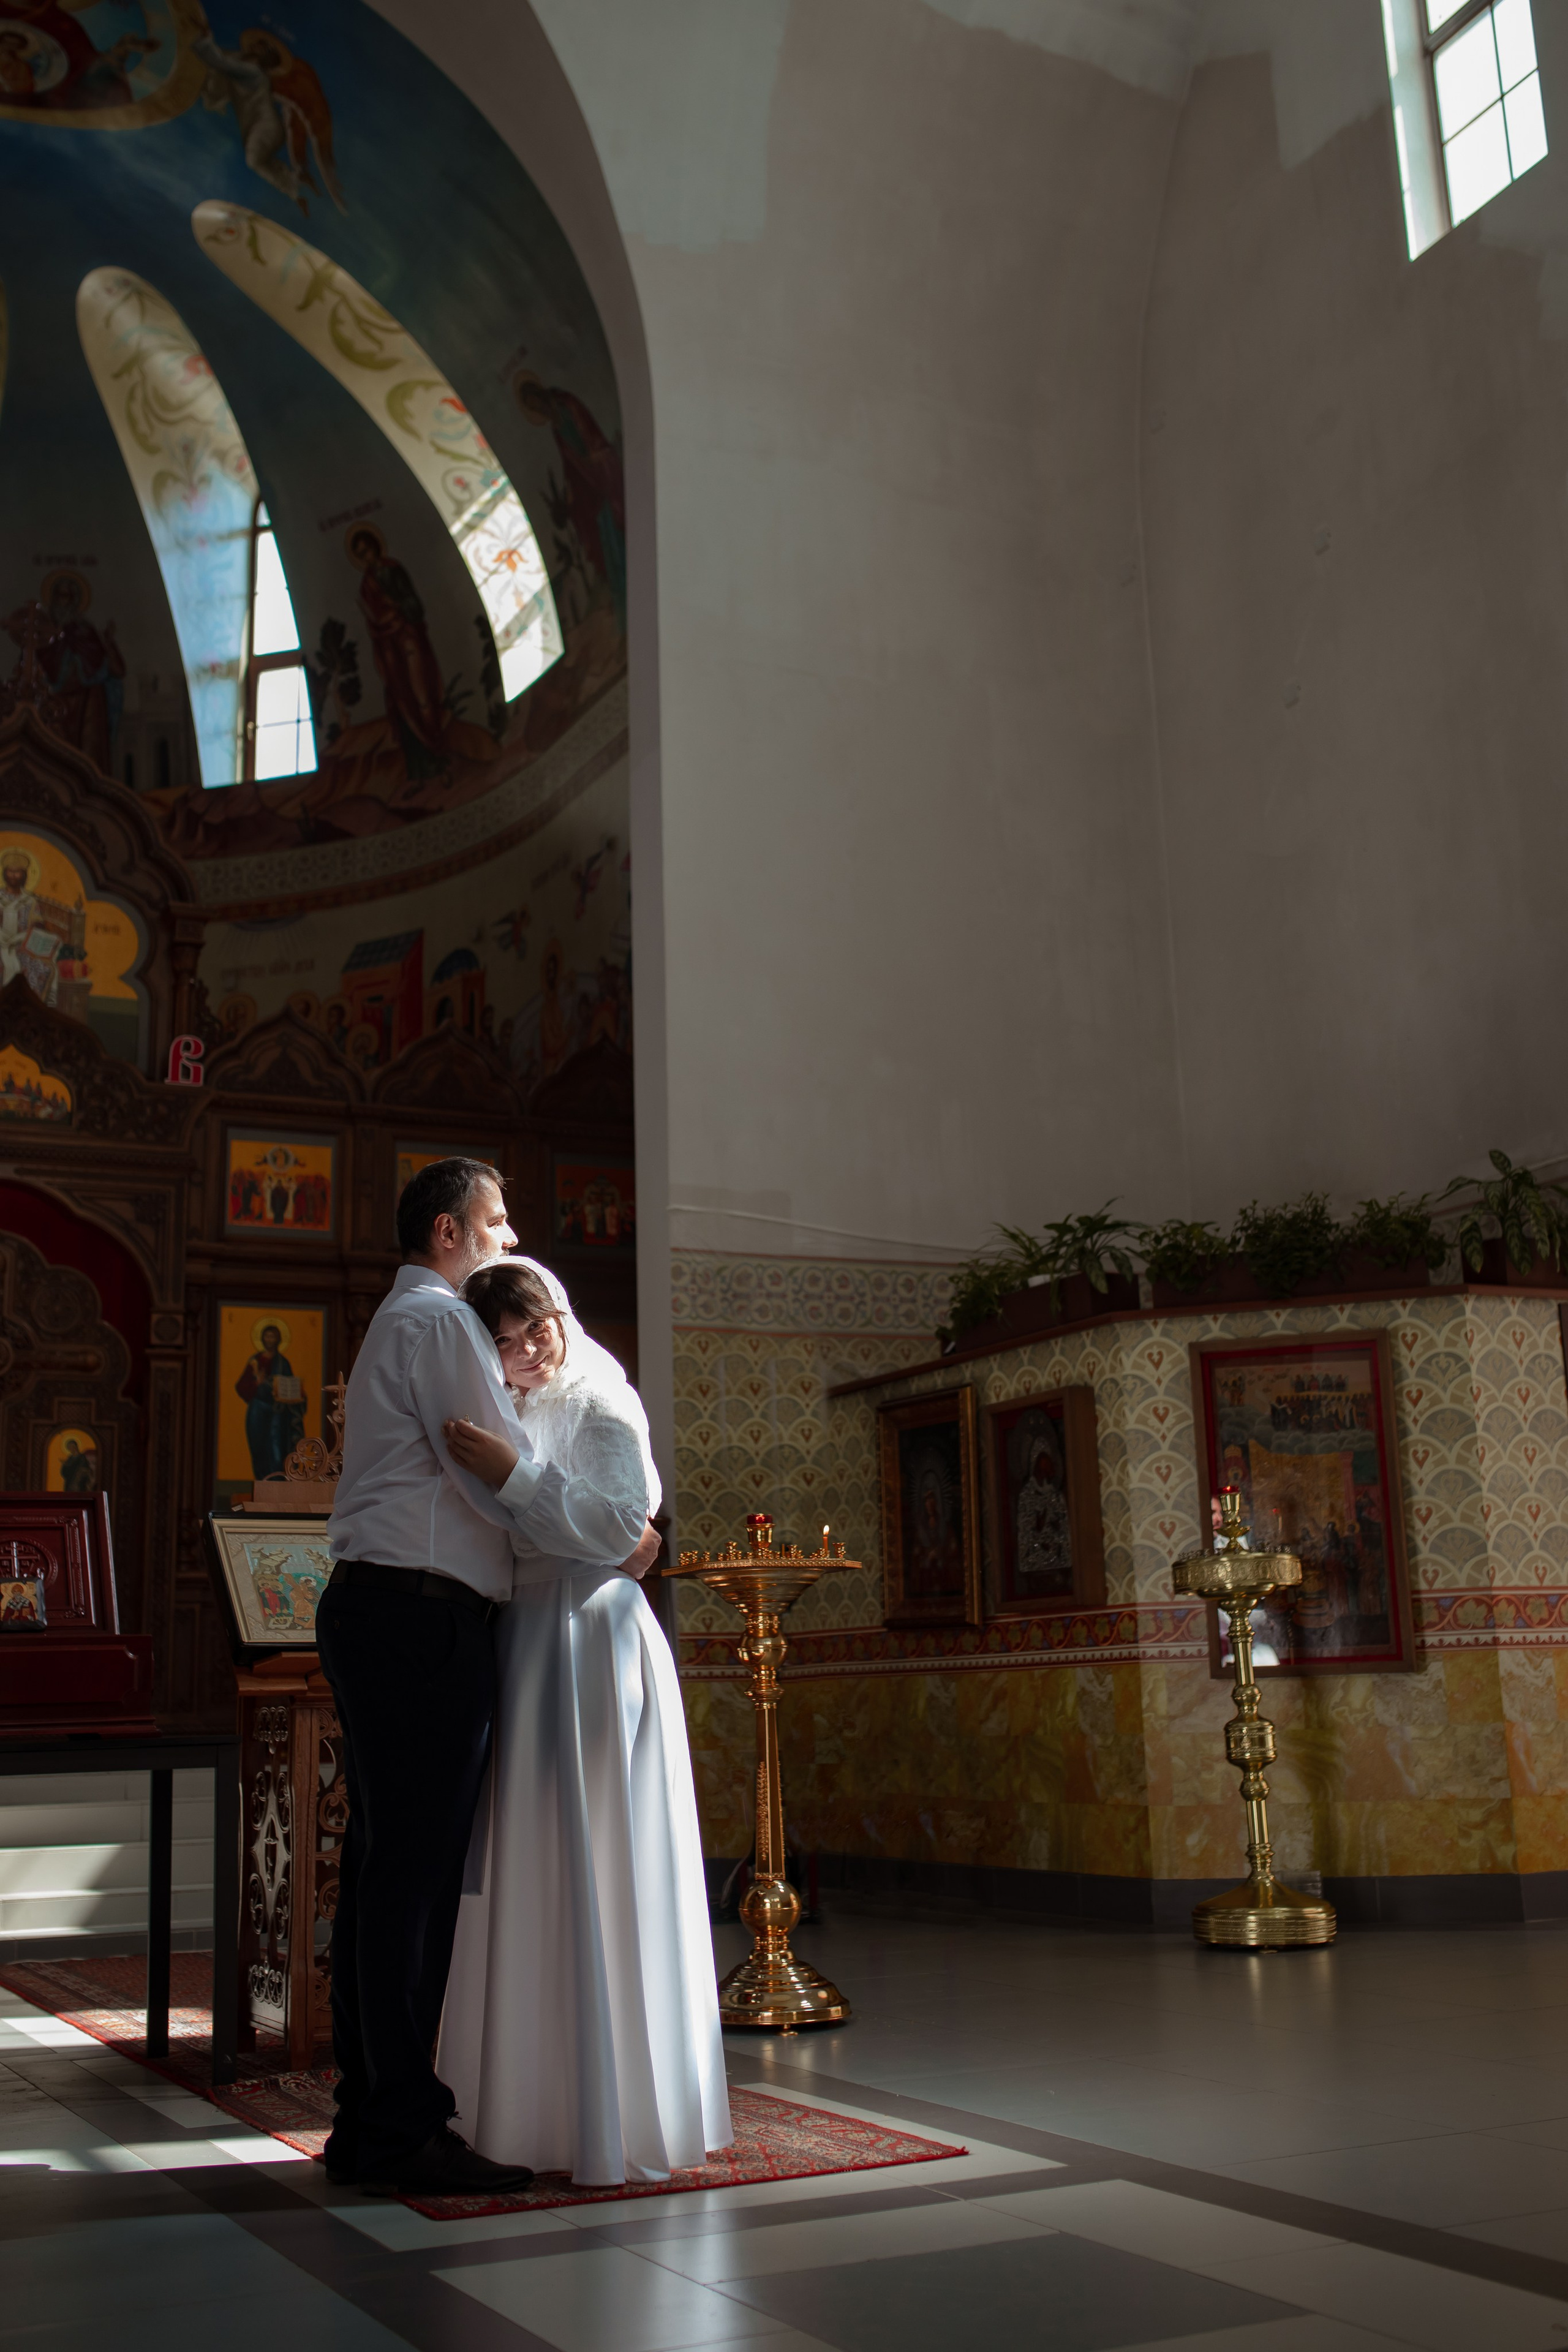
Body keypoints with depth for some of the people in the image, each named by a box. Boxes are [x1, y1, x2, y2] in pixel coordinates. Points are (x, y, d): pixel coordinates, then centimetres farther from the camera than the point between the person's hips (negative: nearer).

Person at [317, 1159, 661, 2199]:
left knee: (385, 1870, 11)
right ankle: (403, 2132, -6)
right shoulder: (438, 1321, -7)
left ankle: (368, 2119, 16)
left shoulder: (398, 1325, 27)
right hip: (423, 1616, -11)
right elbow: (508, 1479, -14)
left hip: (372, 1610, 11)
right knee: (415, 1872, -9)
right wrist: (625, 1533, -4)